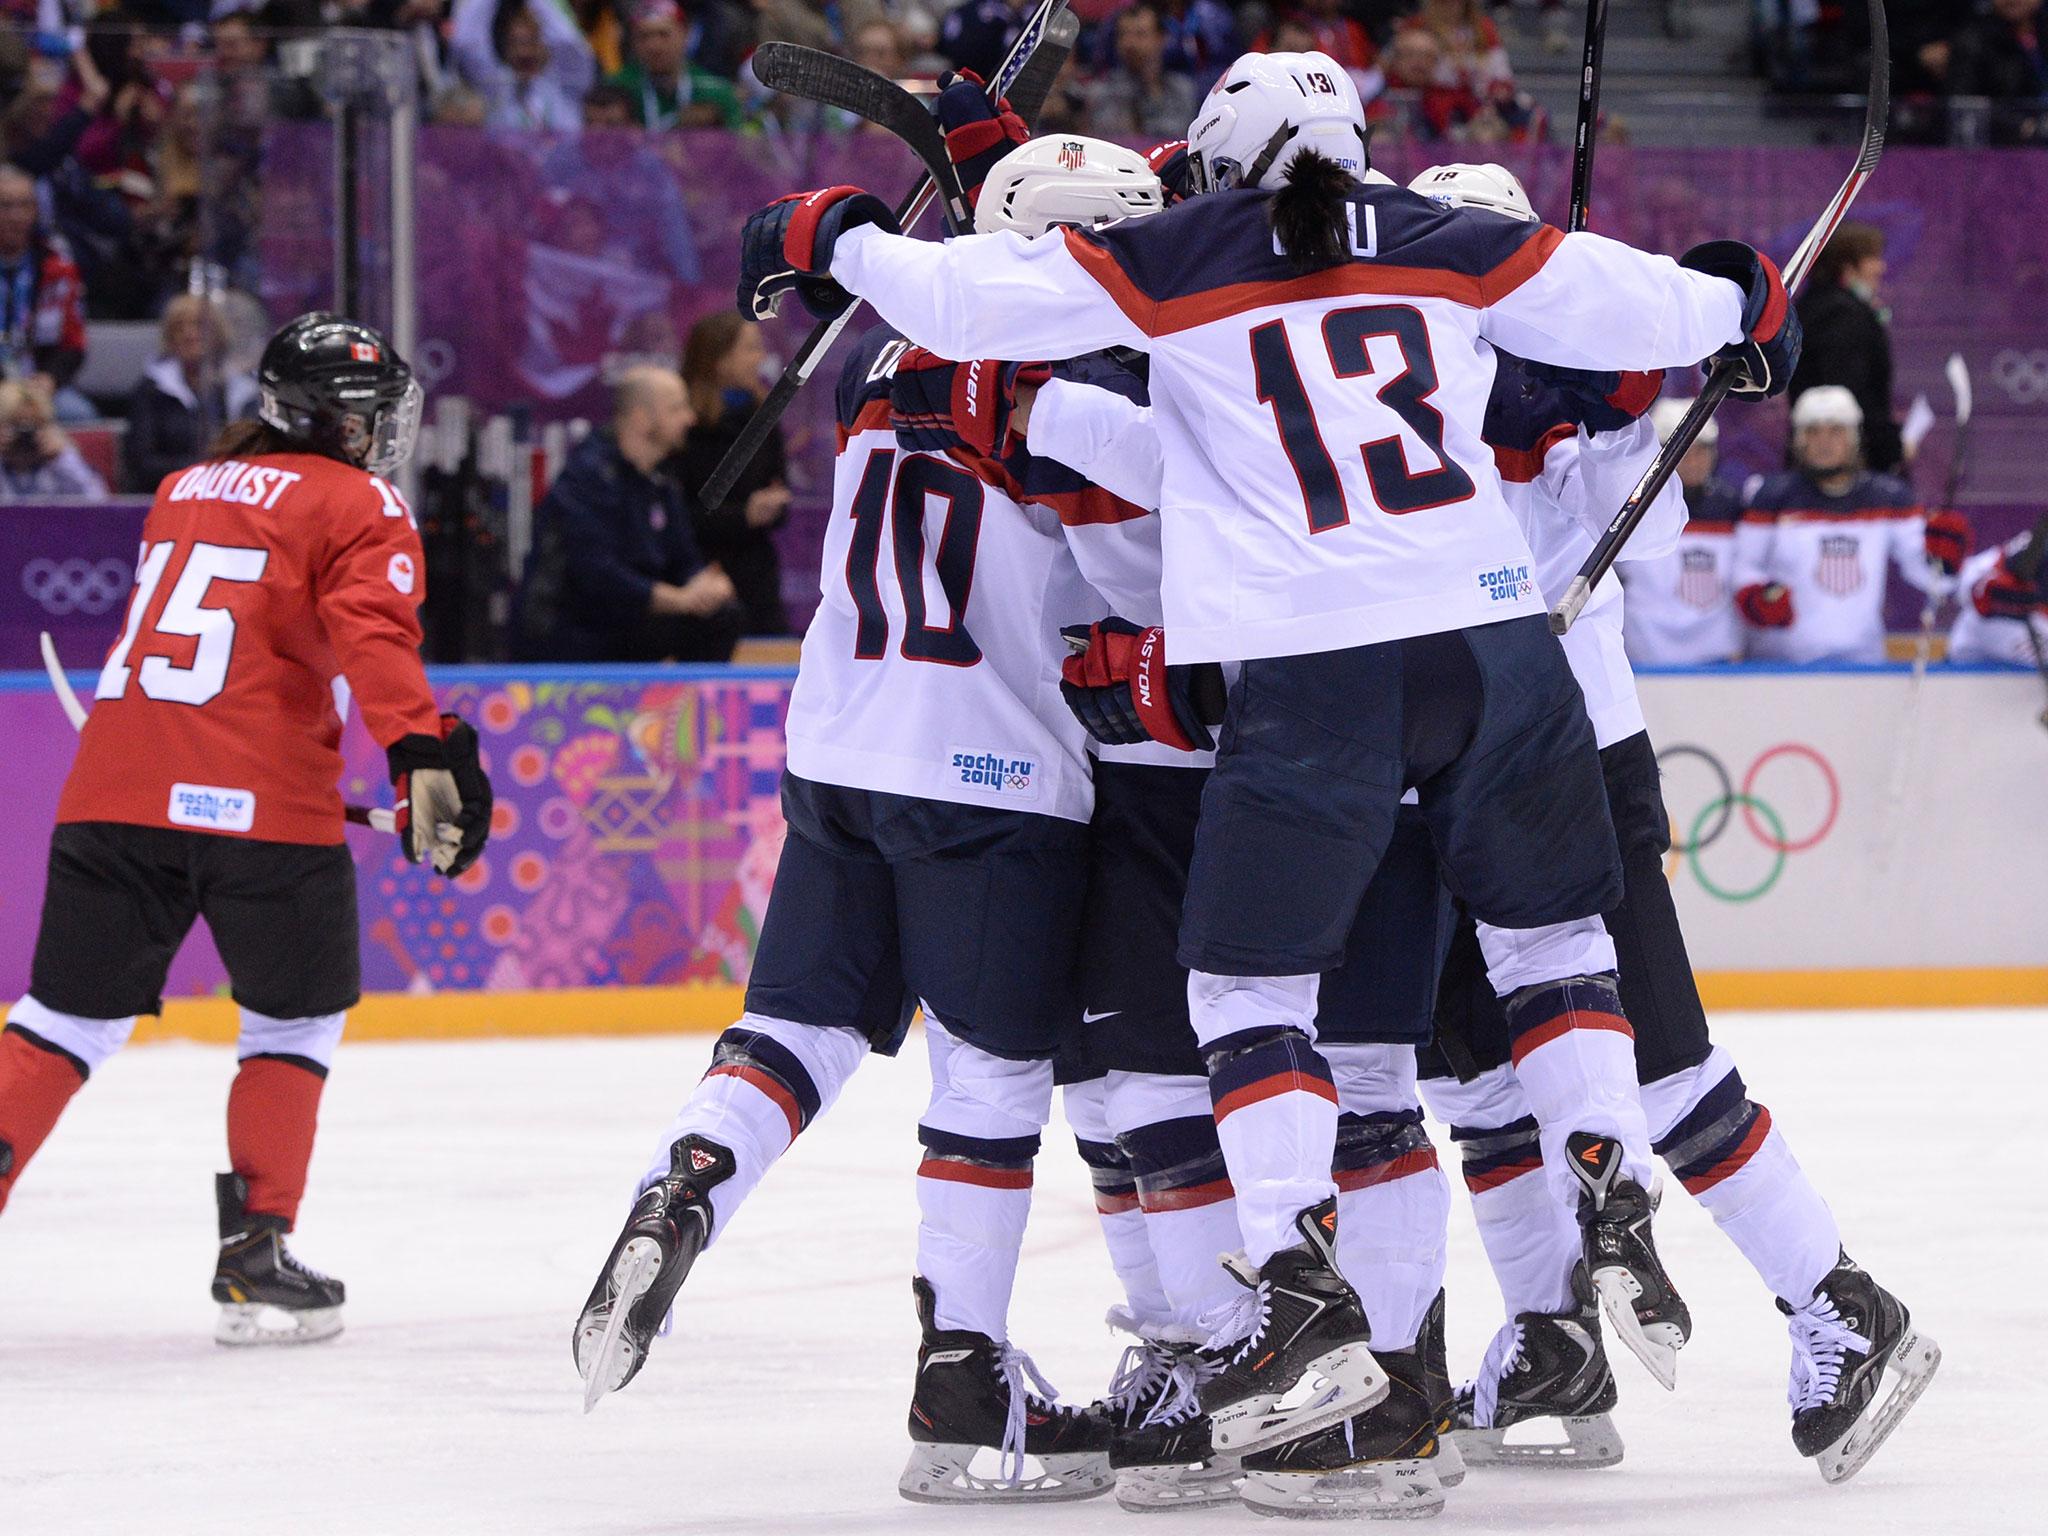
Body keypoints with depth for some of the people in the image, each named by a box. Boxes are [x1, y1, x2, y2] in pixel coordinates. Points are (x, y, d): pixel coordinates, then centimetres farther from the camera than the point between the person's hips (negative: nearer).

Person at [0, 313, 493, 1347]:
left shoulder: (183, 493, 24)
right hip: (261, 799, -5)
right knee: (297, 1020, 12)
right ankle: (255, 1254, 6)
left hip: (114, 788, 5)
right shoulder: (358, 508, 4)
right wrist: (421, 752, -26)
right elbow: (371, 638, -15)